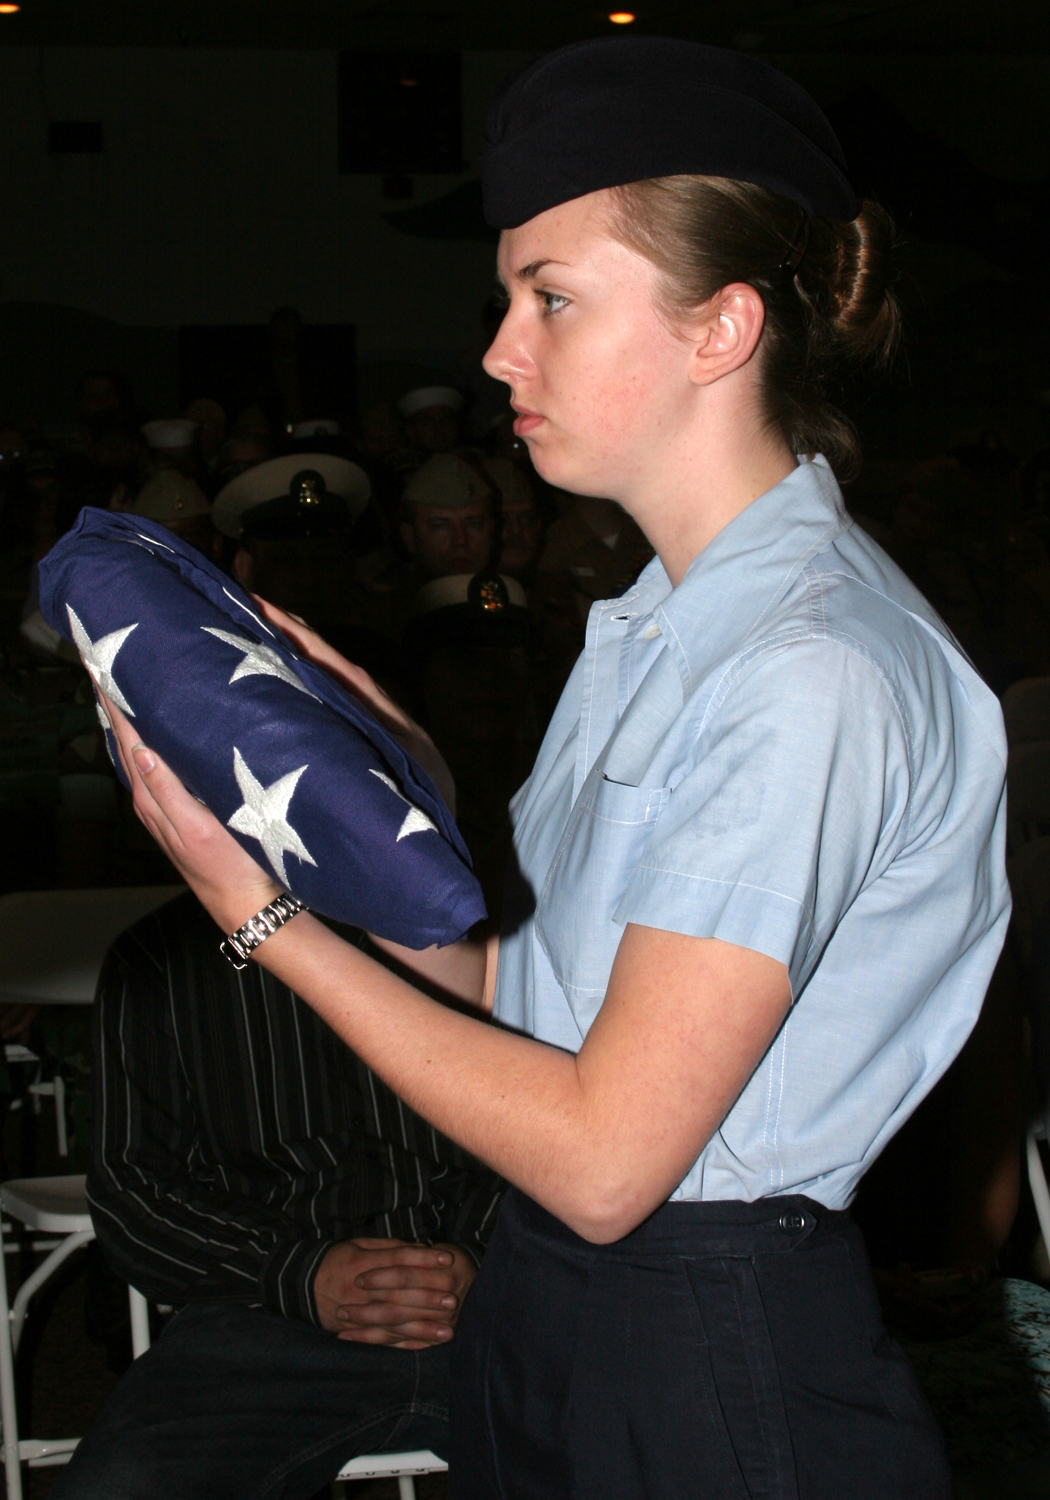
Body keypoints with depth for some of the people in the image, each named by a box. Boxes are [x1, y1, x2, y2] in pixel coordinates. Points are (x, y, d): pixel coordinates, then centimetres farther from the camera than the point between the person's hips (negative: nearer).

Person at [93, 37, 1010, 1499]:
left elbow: (604, 1156, -23)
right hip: (547, 1312, 8)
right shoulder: (663, 624, 6)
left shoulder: (816, 674, -22)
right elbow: (528, 988, 5)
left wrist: (267, 919, -17)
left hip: (711, 1372, -8)